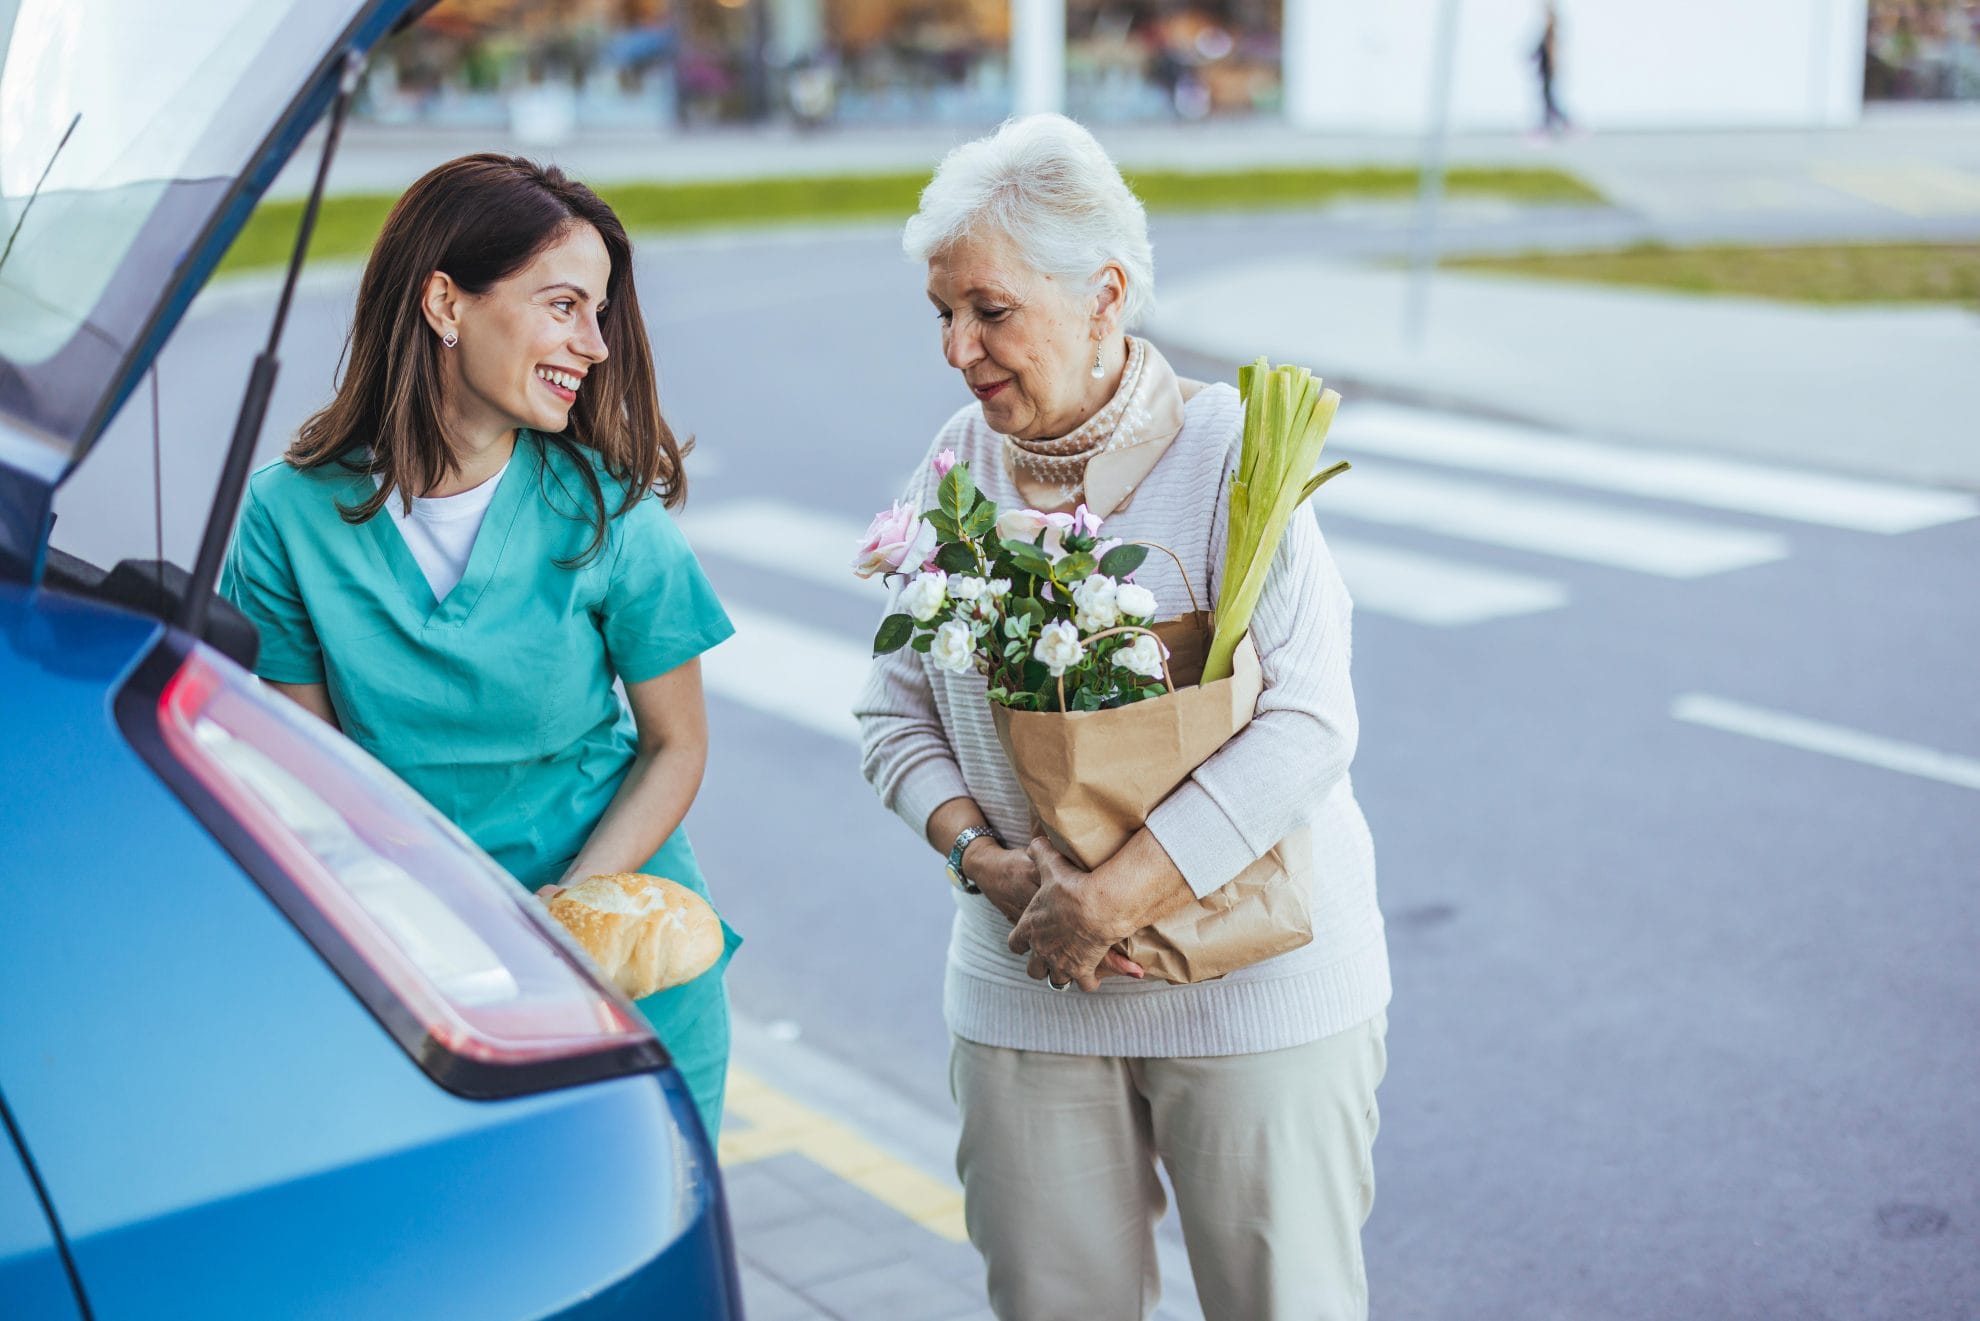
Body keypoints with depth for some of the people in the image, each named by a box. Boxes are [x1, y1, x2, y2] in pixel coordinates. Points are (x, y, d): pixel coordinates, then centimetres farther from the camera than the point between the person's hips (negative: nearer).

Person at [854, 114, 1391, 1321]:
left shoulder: (1230, 452, -12)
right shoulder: (959, 464, 4)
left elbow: (1305, 727, -19)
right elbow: (895, 712, 6)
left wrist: (1109, 901, -22)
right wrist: (985, 862, -12)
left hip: (1253, 981, -4)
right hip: (1025, 989, 4)